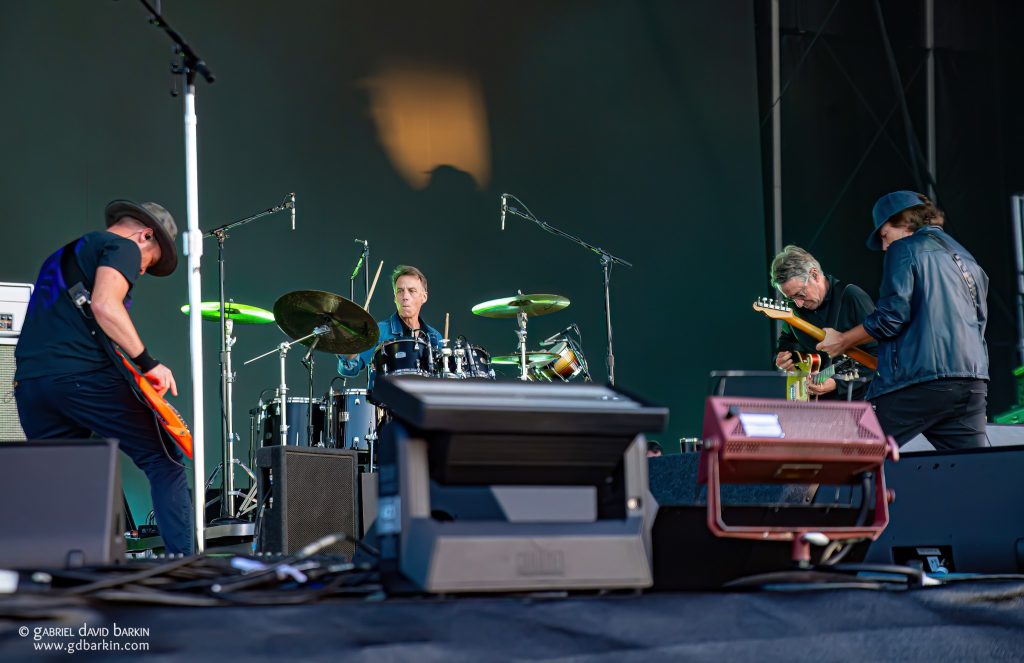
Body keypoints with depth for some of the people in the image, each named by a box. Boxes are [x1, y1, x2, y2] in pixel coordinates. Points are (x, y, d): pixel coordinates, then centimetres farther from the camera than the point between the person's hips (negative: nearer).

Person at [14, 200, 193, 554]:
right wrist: (149, 363, -12)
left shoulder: (65, 254, 31)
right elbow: (104, 305, -14)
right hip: (85, 375, -8)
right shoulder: (123, 247, 4)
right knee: (164, 461, 1)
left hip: (29, 379, 8)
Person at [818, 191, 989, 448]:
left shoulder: (904, 249, 2)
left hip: (918, 380, -7)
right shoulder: (967, 259, 24)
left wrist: (842, 340, 3)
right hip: (972, 383, 7)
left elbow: (891, 315, -8)